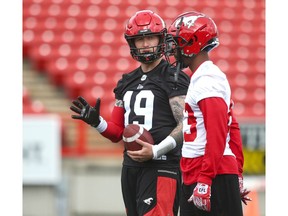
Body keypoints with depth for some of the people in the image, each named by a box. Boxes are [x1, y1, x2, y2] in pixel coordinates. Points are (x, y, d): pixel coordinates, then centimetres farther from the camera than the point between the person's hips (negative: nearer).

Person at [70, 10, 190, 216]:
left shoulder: (174, 78, -4)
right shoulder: (127, 83, 19)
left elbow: (186, 126, -12)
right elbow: (118, 133, 21)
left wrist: (156, 150, -23)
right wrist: (96, 122, 1)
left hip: (161, 166, -8)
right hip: (131, 166, 8)